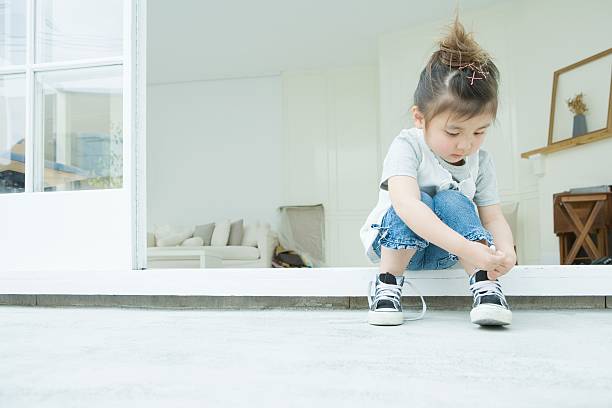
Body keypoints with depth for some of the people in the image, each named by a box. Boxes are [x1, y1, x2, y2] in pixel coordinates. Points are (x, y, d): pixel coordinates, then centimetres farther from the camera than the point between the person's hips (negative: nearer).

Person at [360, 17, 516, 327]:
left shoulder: (481, 161, -6)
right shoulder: (407, 146, -23)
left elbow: (493, 217, -5)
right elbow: (407, 206, -39)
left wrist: (505, 249, -30)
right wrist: (469, 249, -48)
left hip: (442, 252, 3)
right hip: (391, 242, -3)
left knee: (451, 201, -26)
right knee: (421, 200, -32)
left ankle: (485, 287, -29)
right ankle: (387, 283, -21)